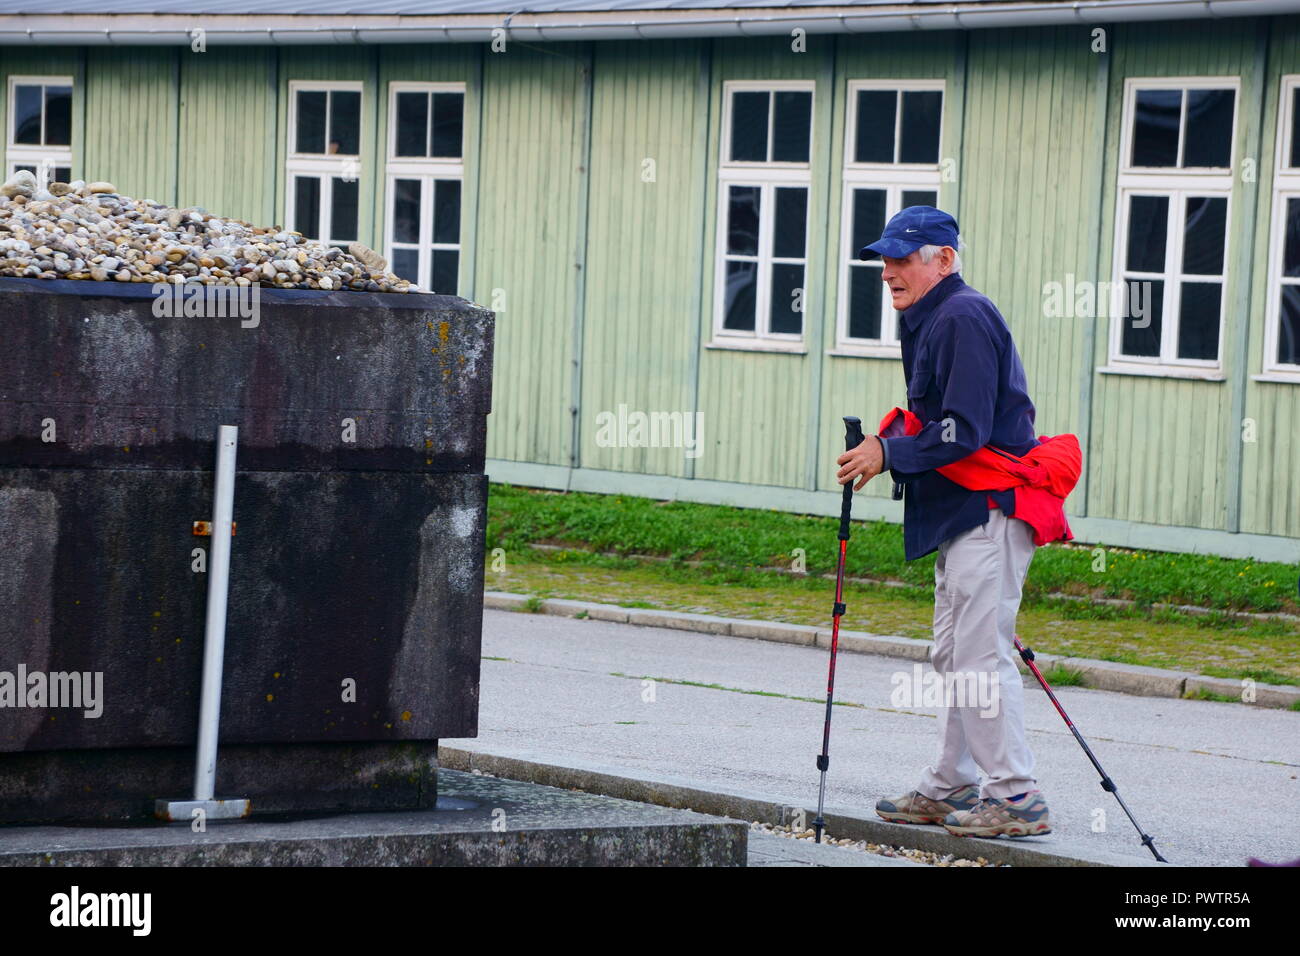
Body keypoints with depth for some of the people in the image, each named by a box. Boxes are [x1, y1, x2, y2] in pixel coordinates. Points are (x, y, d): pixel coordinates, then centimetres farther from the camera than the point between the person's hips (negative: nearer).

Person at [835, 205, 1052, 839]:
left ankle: (1018, 798, -9)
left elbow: (964, 431, -21)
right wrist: (886, 449, 9)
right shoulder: (929, 321, 19)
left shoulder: (964, 318, -14)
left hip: (990, 508, -11)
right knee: (953, 655, 14)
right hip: (963, 513, 11)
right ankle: (950, 788, 20)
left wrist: (889, 454, -15)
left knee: (980, 654, -11)